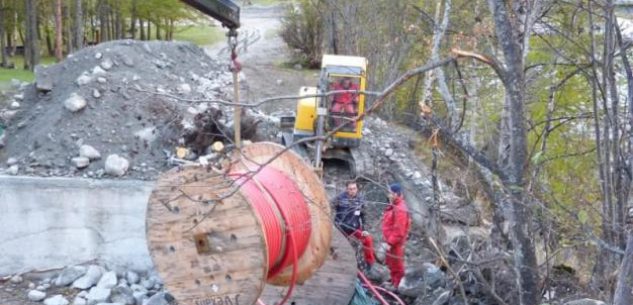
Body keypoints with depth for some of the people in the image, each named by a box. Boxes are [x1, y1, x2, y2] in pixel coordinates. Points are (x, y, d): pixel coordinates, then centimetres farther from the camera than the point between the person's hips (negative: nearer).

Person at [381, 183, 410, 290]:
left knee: (396, 265, 4)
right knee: (391, 264, 24)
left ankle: (397, 286, 16)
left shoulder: (400, 209, -26)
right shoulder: (394, 206, 8)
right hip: (391, 241, 11)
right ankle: (393, 282, 40)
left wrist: (390, 243, -24)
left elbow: (399, 230, -28)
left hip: (395, 243, -11)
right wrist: (388, 241, 19)